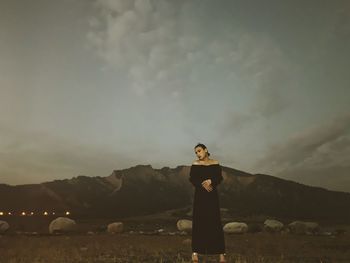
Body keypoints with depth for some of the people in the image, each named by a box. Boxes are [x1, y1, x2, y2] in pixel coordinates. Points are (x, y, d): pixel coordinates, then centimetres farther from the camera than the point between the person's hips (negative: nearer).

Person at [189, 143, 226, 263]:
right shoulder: (195, 164, 6)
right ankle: (195, 251, 4)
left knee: (215, 221, -3)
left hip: (212, 194, 0)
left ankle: (221, 253, 0)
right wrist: (202, 184, -18)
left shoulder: (215, 163, 7)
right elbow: (192, 179, -4)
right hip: (199, 194, 0)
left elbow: (219, 178, -1)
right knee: (198, 222, -1)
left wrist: (210, 181, -19)